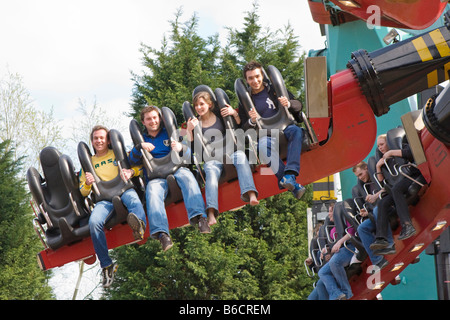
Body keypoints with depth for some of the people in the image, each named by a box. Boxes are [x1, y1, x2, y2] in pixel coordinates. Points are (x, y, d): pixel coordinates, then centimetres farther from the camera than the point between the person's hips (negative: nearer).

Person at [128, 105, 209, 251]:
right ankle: (162, 233, -53)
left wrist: (181, 147, -10)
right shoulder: (141, 139, 24)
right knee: (152, 190, -35)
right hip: (155, 177, 0)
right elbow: (133, 160, 9)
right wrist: (140, 147, -11)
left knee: (186, 176, -36)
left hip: (176, 169, 0)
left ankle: (199, 217, -53)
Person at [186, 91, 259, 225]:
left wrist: (235, 114, -4)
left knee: (240, 155, -35)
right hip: (211, 157, -1)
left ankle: (251, 195, -54)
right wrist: (189, 130, -7)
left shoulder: (220, 116, 14)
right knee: (211, 172, -35)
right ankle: (211, 214, -57)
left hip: (229, 152, 1)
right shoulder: (196, 123, 15)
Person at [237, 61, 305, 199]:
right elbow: (243, 128, 12)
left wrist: (288, 103, -14)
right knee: (264, 145, -37)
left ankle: (290, 174, -50)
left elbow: (298, 105, 10)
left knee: (296, 131, -35)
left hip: (285, 127, 1)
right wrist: (252, 121, -12)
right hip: (265, 134, -1)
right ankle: (293, 185, -52)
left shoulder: (275, 90, 16)